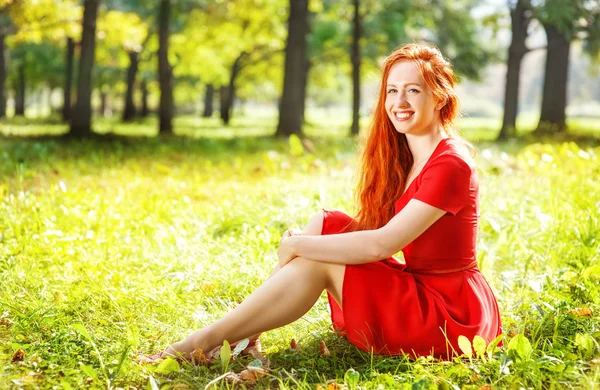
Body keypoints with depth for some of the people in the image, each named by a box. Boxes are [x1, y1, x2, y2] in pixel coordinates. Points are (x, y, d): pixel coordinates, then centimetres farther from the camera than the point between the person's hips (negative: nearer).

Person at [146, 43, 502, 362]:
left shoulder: (450, 164, -19)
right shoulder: (402, 158, 10)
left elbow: (382, 244, -26)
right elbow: (371, 232, 7)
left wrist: (298, 245, -17)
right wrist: (302, 241, -8)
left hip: (452, 314, -8)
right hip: (420, 290, 8)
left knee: (317, 260, -19)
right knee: (327, 223, -5)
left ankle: (207, 340, -10)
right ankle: (246, 335, -7)